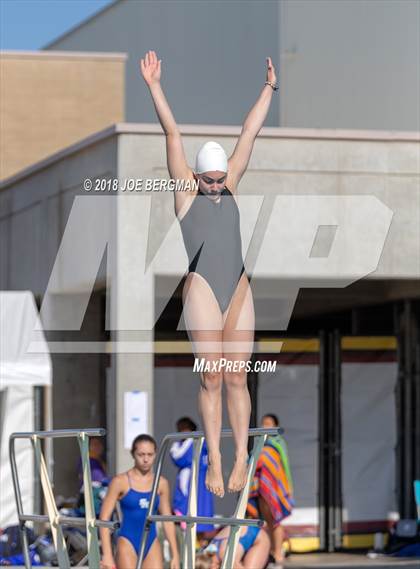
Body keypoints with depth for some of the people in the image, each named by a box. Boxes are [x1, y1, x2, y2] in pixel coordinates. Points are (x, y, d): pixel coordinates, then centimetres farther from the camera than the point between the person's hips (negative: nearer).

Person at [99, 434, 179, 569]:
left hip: (151, 544, 4)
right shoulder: (120, 482, -5)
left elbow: (167, 520, 13)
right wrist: (107, 555, -13)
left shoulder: (161, 484, 6)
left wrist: (175, 554, 11)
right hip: (128, 543, -4)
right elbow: (104, 518, -6)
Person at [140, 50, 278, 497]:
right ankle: (215, 461, 1)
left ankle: (241, 458, 4)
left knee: (237, 379, 3)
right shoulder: (185, 188, 6)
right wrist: (154, 87, -2)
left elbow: (249, 133, 18)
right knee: (211, 379, -3)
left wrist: (269, 88, 22)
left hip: (240, 291, 4)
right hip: (201, 289, -4)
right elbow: (172, 134, 1)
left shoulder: (230, 187, 15)